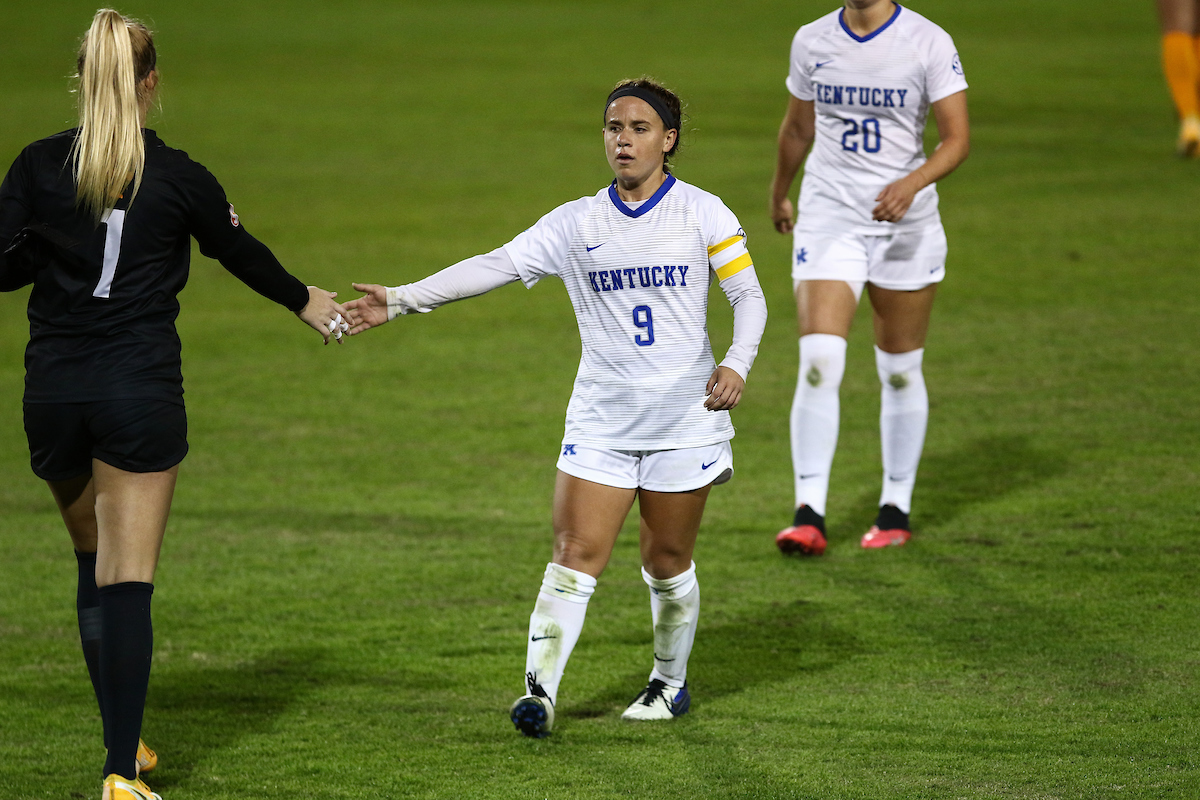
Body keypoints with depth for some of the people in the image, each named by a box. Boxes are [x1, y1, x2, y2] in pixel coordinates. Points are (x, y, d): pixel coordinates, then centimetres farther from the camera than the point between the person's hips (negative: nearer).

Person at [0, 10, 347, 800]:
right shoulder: (177, 177, -5)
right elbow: (241, 251, 11)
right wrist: (303, 300, 31)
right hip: (141, 393, -3)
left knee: (95, 565, 21)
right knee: (128, 582, -5)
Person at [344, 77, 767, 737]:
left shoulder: (702, 213, 0)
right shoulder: (575, 224, 4)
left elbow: (748, 293, 0)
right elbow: (495, 266, -1)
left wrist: (737, 363, -17)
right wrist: (399, 300, -8)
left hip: (684, 422, -1)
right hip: (599, 424, 1)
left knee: (668, 564, 7)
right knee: (575, 555, -10)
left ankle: (670, 683, 28)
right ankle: (539, 690, -14)